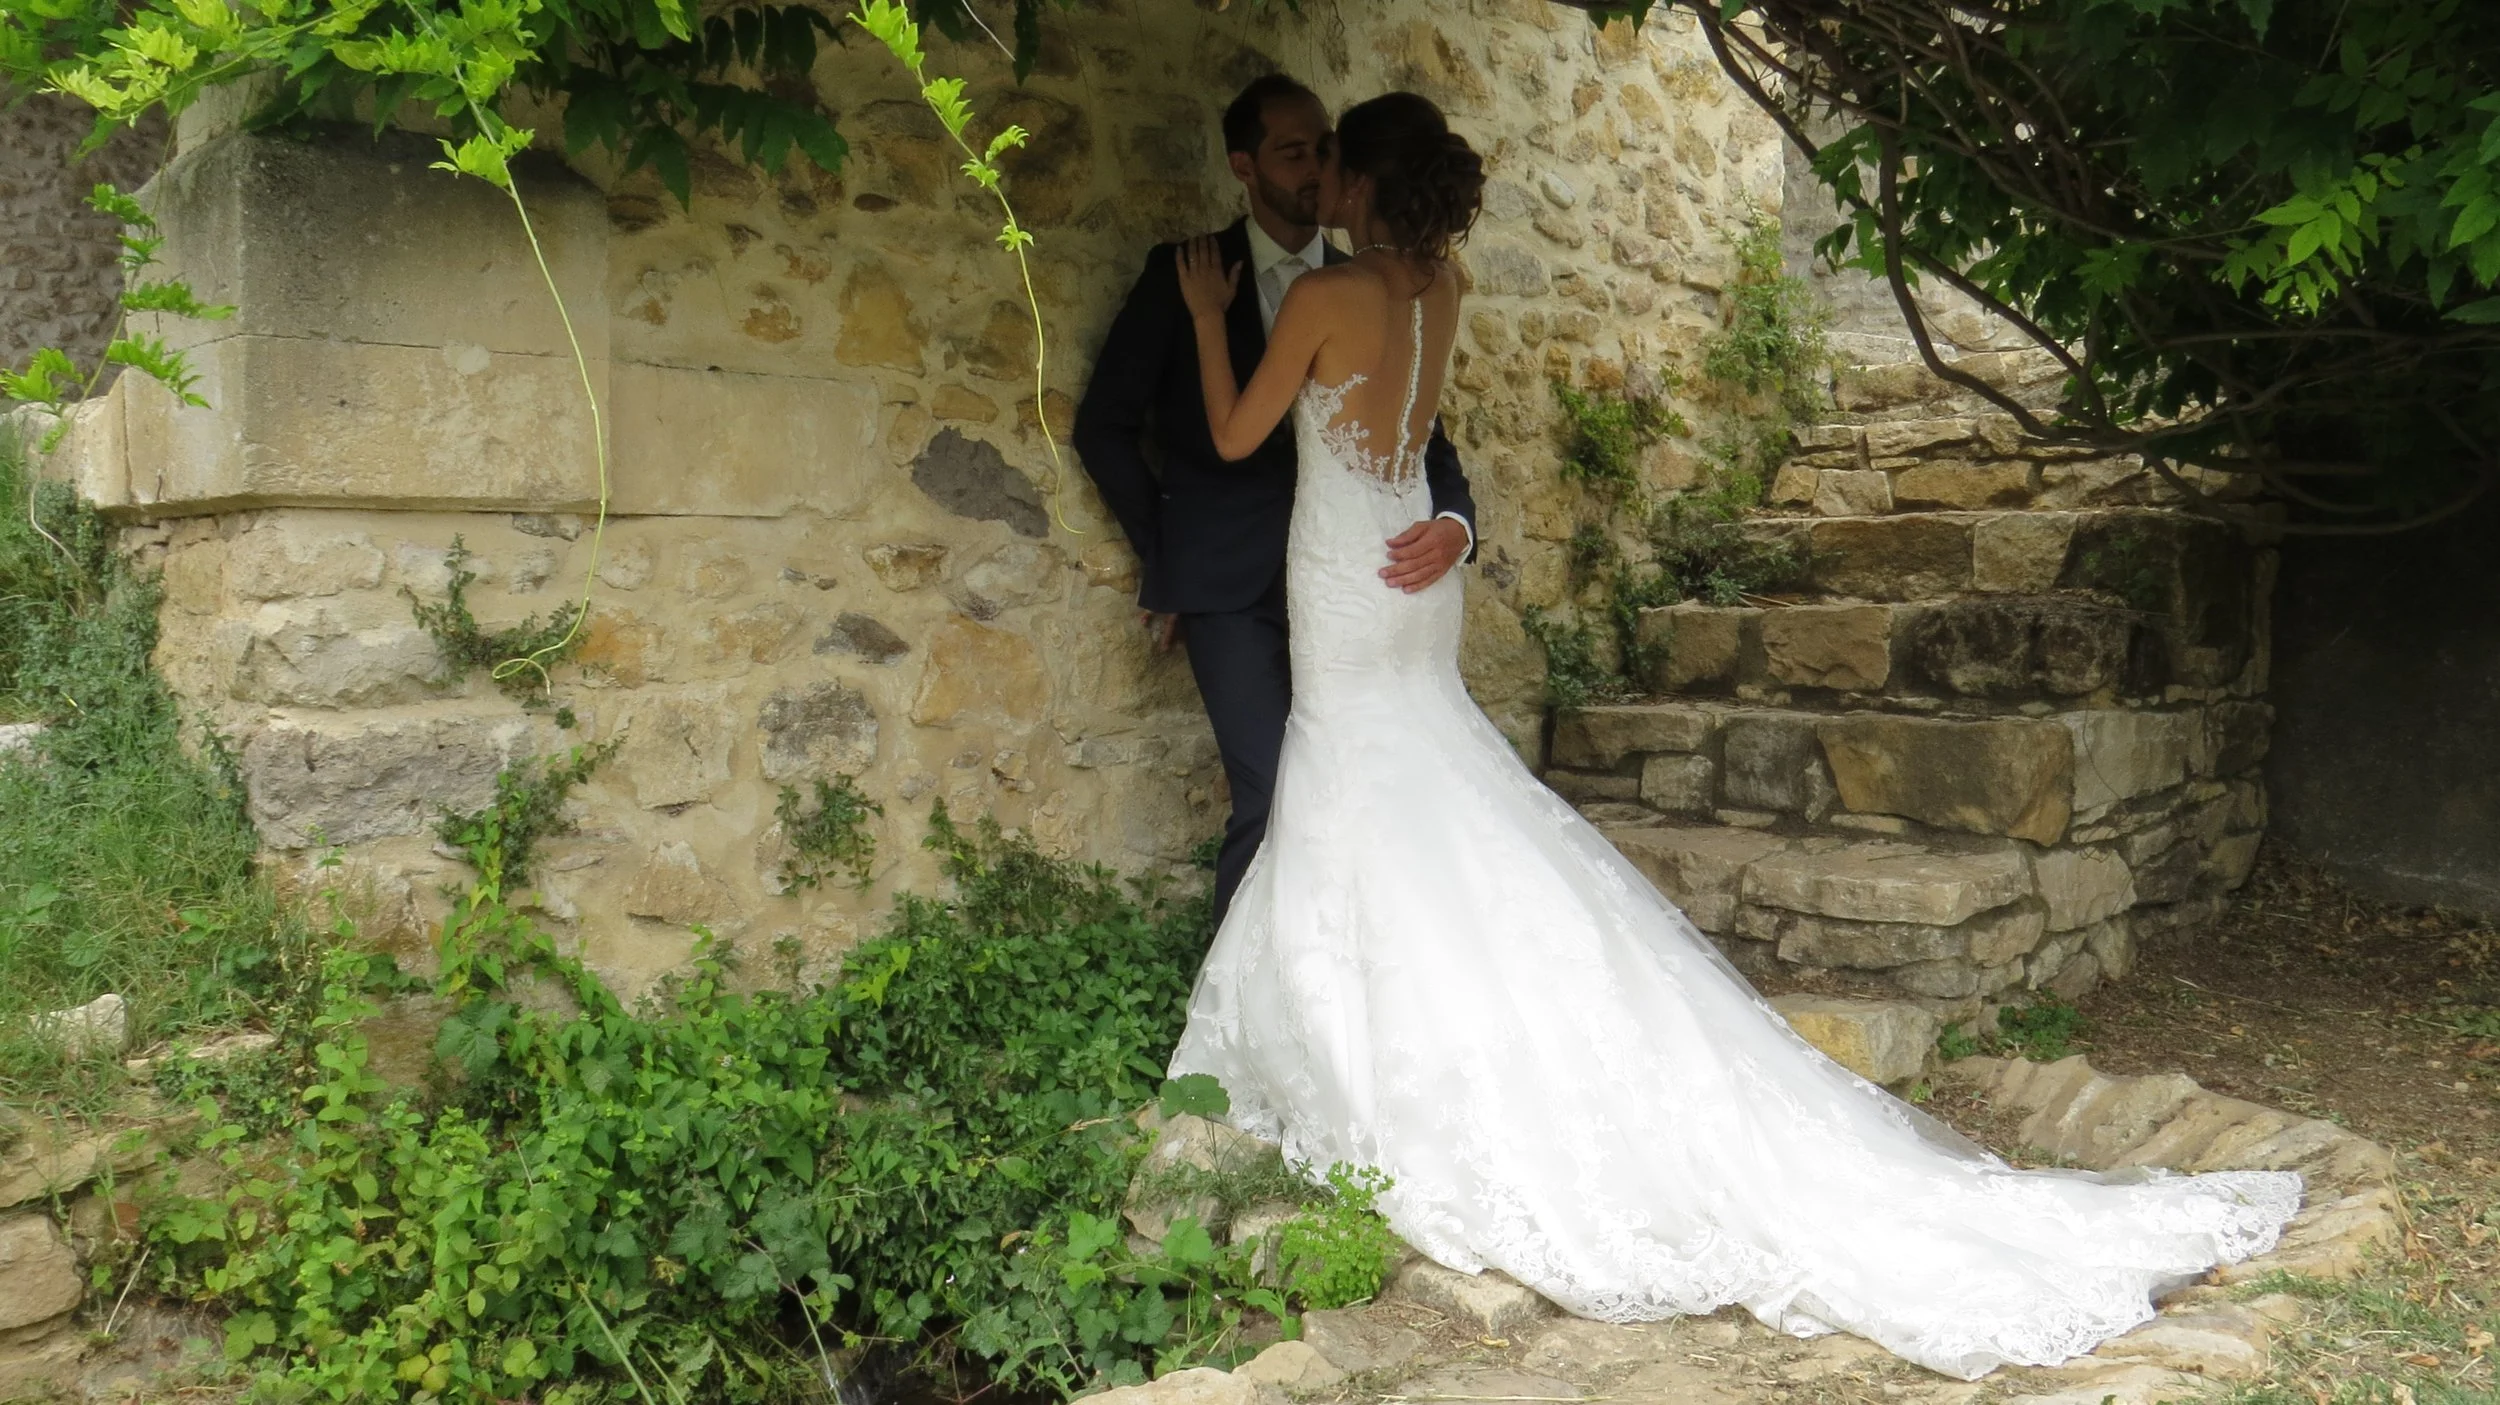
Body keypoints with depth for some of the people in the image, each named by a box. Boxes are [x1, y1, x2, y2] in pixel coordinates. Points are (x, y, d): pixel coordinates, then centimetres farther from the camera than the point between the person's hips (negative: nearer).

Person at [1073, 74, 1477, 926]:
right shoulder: (1185, 275, 3)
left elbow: (1421, 437, 7)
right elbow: (1106, 427, 5)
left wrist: (1453, 521, -14)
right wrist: (1165, 559, 4)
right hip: (1230, 584, -3)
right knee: (1276, 796, -13)